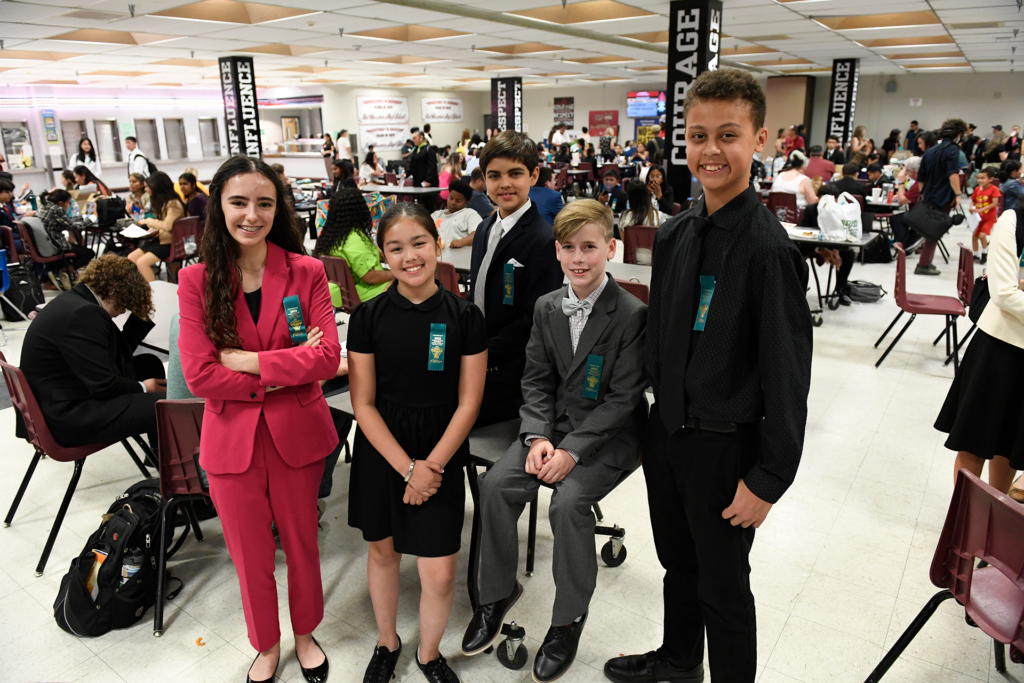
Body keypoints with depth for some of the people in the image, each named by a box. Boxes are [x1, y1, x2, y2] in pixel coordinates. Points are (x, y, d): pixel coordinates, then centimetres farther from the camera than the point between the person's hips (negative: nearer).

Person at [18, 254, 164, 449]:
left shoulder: (74, 301, 10)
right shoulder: (83, 314, -23)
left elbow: (120, 353, 14)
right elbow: (105, 386, -23)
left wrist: (141, 314, 10)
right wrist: (142, 387, -6)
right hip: (66, 417, -12)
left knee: (149, 364, 19)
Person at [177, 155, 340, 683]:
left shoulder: (306, 272, -5)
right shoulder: (196, 281, -5)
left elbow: (328, 356, -14)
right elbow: (199, 375, -13)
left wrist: (251, 362, -19)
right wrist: (287, 370, -17)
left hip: (297, 435, 0)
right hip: (231, 439, 0)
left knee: (301, 545, 18)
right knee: (251, 557, 17)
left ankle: (305, 635, 45)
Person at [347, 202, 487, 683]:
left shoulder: (465, 316, -8)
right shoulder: (368, 317, -6)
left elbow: (468, 403, -6)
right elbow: (364, 404, -6)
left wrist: (431, 466, -12)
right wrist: (407, 467, -12)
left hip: (442, 453, -1)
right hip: (381, 452, 1)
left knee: (440, 573, 0)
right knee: (383, 549, 18)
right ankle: (387, 643, 45)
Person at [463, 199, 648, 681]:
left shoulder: (632, 314, -14)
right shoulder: (547, 307, 4)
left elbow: (622, 399, -15)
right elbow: (536, 380, 6)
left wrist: (572, 450, -21)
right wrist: (538, 437, -10)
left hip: (610, 435, -5)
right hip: (555, 424, 5)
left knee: (569, 501, -27)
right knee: (496, 484, -14)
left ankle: (569, 617, -1)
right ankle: (498, 591, 9)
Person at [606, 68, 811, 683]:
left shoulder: (769, 248, -20)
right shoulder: (675, 234, 1)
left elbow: (787, 373, -19)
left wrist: (768, 478, -16)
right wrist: (660, 416, 12)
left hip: (725, 446, -7)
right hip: (666, 430, 7)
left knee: (723, 585, 13)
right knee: (678, 562, 26)